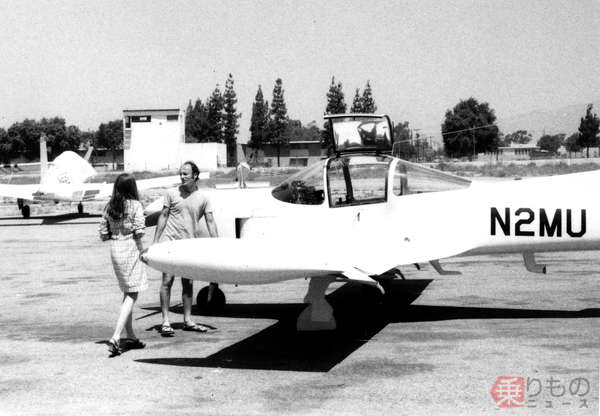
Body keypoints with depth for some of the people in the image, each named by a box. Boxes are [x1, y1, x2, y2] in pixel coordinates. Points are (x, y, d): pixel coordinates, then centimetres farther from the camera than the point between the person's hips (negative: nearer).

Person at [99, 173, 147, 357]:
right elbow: (139, 231, -15)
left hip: (114, 249, 6)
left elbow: (103, 233, 4)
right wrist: (142, 249, 0)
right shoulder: (135, 205, -9)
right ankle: (115, 338, -14)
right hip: (130, 248, -6)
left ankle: (131, 337, 22)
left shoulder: (109, 206, 5)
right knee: (132, 295, -3)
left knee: (127, 293, 17)